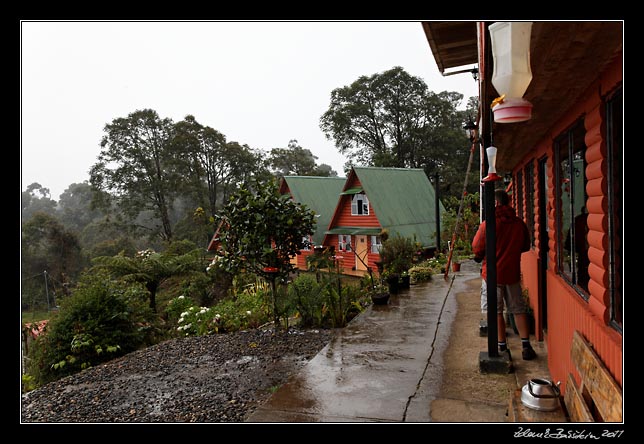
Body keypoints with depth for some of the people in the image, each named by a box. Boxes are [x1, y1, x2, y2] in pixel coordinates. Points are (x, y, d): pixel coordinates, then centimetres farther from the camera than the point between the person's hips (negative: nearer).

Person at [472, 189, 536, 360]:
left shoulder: (488, 224, -14)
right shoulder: (519, 223, 0)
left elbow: (477, 249, -10)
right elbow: (525, 246, 13)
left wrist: (480, 256, 11)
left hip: (492, 273, -4)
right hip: (512, 273, 4)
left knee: (496, 311, 5)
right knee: (518, 310, 14)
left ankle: (502, 346, 10)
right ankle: (526, 345, 14)